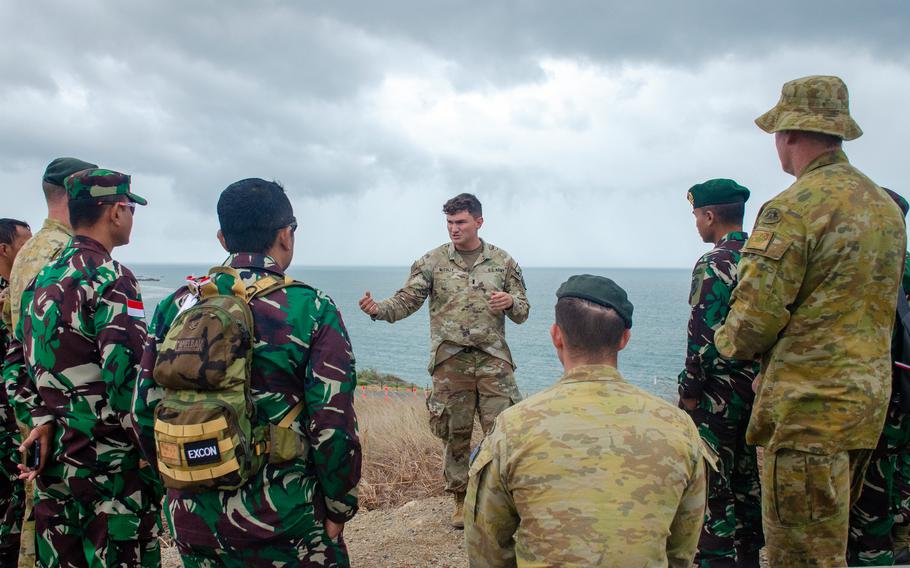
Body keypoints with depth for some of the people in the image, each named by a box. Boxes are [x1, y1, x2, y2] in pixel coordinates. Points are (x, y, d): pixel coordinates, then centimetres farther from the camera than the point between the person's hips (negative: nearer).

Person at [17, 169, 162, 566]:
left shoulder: (42, 279, 9)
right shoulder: (110, 279, -17)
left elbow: (36, 365, 12)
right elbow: (128, 380, -22)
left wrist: (46, 422, 13)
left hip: (53, 457, 8)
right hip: (109, 461, -8)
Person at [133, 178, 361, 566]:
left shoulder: (176, 306, 0)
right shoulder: (312, 309, -13)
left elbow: (145, 411, 5)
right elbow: (333, 424, -16)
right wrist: (339, 508, -2)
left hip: (192, 521, 4)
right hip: (281, 524, -4)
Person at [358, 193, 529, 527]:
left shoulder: (502, 261, 6)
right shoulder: (432, 262, 3)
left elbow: (522, 312, 9)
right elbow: (407, 300, -2)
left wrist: (511, 302, -14)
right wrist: (378, 310, -22)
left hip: (494, 360, 0)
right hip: (450, 362, 0)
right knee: (456, 434, 9)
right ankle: (461, 500, 25)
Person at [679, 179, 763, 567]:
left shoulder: (714, 264, -16)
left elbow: (704, 336, -20)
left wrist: (689, 394, -12)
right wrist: (761, 375, 20)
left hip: (721, 394, -8)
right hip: (760, 389, 8)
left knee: (711, 484, 1)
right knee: (748, 479, 17)